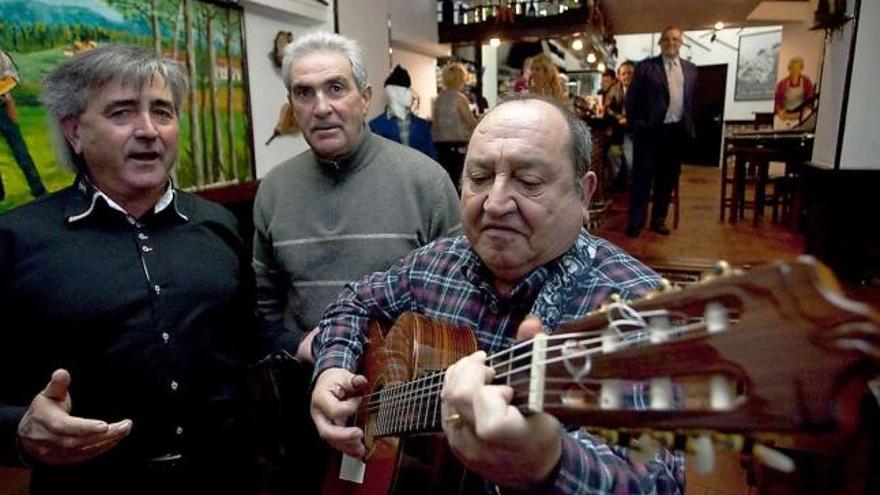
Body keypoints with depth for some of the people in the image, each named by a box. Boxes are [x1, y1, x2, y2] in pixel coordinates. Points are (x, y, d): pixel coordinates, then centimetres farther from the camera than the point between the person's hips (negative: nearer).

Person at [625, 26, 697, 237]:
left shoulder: (690, 69, 12)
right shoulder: (645, 67, 0)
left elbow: (692, 100, 14)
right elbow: (632, 98, -1)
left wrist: (690, 128, 8)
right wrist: (635, 124, -5)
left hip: (677, 131, 4)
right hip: (650, 130, -4)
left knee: (668, 177, 9)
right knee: (643, 175, 0)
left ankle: (659, 219, 20)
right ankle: (636, 220, 8)